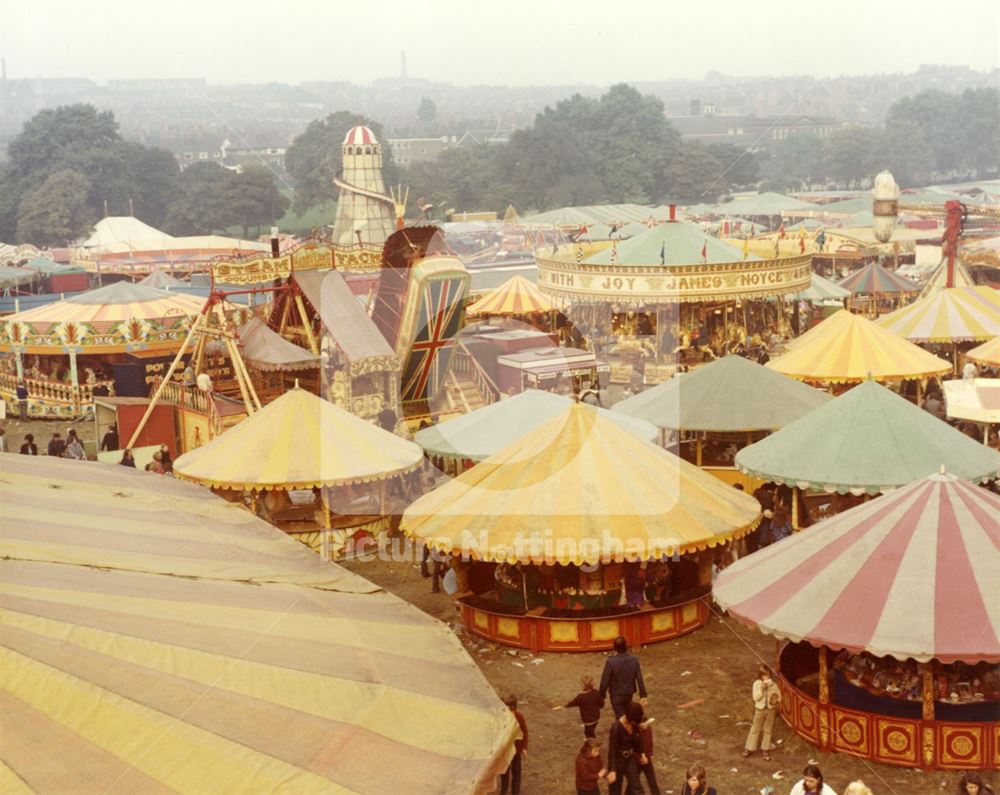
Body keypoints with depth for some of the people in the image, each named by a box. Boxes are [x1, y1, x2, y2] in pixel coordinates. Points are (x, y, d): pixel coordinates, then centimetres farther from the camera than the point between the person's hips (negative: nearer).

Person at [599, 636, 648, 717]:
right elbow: (639, 679, -9)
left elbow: (605, 680, -19)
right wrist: (643, 695, 0)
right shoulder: (633, 659, -15)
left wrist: (601, 696, -5)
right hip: (629, 693, 4)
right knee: (624, 712, 30)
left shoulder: (610, 661, -26)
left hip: (616, 695, -4)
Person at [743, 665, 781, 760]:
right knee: (755, 729, 10)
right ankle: (749, 748, 21)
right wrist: (761, 689, -29)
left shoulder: (773, 684, -6)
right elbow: (755, 697, -18)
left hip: (771, 709, 2)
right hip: (760, 709, -2)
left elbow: (779, 696, 5)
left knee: (768, 730, 12)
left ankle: (766, 749, 24)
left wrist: (777, 700, -17)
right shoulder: (757, 684, -12)